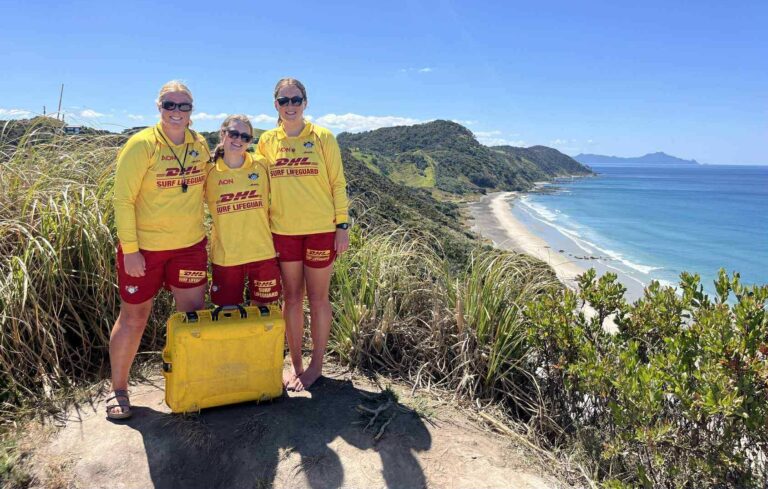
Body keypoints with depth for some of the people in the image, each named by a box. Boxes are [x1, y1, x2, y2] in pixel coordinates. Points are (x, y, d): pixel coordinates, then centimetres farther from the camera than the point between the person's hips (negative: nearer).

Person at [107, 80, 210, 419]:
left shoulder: (200, 145, 3)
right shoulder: (141, 145, -11)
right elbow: (123, 199, -12)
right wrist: (129, 249, -15)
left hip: (190, 244, 4)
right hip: (143, 247, -4)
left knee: (193, 315, 8)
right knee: (134, 317, 7)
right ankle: (118, 389, 26)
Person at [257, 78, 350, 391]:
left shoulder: (322, 138, -2)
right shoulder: (267, 141, 6)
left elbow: (338, 183, -2)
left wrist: (343, 225, -6)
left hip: (321, 229, -2)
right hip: (283, 231, 3)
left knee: (318, 298, 6)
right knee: (291, 298, 10)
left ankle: (316, 365, 21)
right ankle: (295, 364, 23)